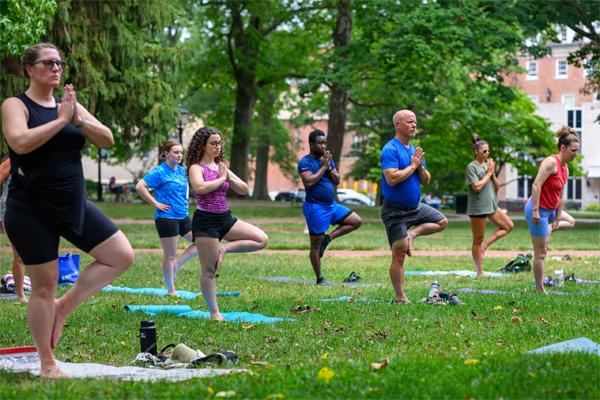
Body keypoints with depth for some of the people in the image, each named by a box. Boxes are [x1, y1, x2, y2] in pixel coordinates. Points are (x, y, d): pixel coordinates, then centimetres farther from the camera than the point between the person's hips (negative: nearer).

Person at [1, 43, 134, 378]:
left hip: (73, 205, 6)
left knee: (122, 256, -1)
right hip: (32, 211, -6)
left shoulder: (71, 104, 10)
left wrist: (78, 119, -13)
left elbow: (107, 140, 3)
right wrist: (61, 119, -20)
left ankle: (64, 306, 11)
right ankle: (48, 365, 12)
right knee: (44, 284, -1)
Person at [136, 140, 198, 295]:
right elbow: (140, 186, -21)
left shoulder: (181, 170, 9)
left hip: (183, 216, 8)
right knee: (170, 256, 1)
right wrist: (156, 204, -17)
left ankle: (177, 264, 13)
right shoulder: (159, 172, -13)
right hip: (167, 217, -8)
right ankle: (171, 291, 11)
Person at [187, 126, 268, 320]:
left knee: (262, 240, -6)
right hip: (206, 221, -7)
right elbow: (200, 188, -29)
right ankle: (214, 312, 8)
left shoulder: (221, 167, 12)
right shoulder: (196, 168, -7)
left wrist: (229, 177, -4)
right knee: (209, 271, -1)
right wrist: (221, 178, -15)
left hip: (226, 218, 7)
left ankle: (225, 248, 0)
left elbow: (245, 190, 12)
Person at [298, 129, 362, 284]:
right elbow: (309, 182, -24)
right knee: (316, 244, -1)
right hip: (316, 207, -7)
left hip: (332, 205, 7)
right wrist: (323, 167, -17)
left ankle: (328, 238, 2)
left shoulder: (328, 159, 11)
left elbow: (337, 181, 6)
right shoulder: (305, 162, -10)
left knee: (356, 221, -1)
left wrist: (329, 167, -9)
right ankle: (319, 279, 8)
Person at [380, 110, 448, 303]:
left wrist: (420, 166, -10)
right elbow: (392, 178, -29)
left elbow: (426, 180, 10)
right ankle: (400, 298, 2)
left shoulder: (414, 150, 8)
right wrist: (413, 166, -18)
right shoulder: (390, 150, -16)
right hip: (395, 212, -8)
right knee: (399, 256, -5)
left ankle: (411, 234, 5)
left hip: (415, 207, 8)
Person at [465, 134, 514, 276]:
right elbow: (477, 187, -20)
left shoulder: (488, 165, 12)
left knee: (509, 226, 6)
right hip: (478, 207, -8)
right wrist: (488, 173, -11)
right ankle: (480, 272, 5)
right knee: (478, 240, 0)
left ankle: (485, 245, 5)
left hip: (491, 205, 8)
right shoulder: (472, 167, -10)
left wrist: (493, 174, -3)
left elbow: (497, 187, 13)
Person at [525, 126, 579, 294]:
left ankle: (545, 231, 16)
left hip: (550, 210, 10)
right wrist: (535, 210, -28)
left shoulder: (565, 169, 10)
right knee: (540, 253, -3)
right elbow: (536, 185, -26)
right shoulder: (551, 162, -19)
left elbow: (559, 197, 12)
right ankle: (540, 290, 4)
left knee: (571, 222, 32)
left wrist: (557, 219, 10)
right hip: (539, 209, -10)